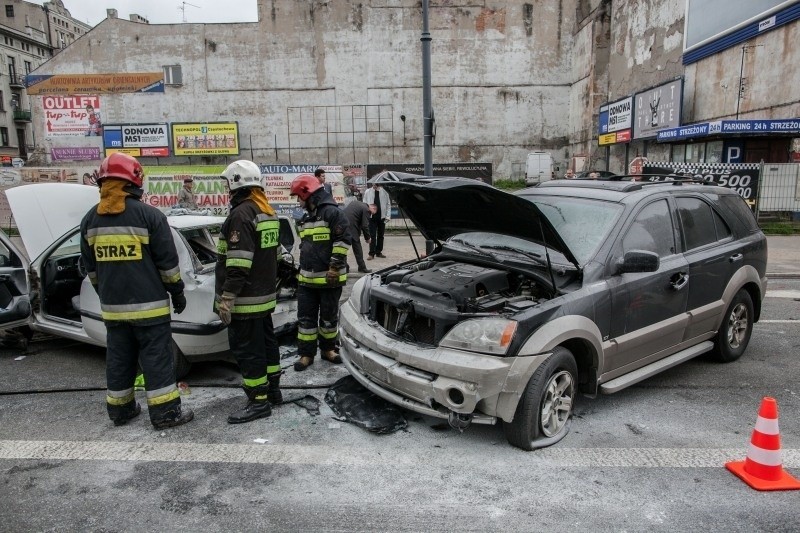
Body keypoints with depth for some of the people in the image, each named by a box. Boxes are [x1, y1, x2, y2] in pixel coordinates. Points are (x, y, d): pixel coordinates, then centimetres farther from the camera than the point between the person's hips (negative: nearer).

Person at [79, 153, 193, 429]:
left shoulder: (90, 219, 7)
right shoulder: (149, 214, -11)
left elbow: (90, 267, 14)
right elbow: (168, 262, -9)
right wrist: (177, 293, 2)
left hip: (112, 305, 5)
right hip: (148, 304, -5)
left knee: (118, 358, 15)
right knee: (156, 358, 0)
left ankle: (119, 409, 26)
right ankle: (165, 413, 5)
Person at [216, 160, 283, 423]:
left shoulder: (241, 214, -18)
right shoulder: (268, 212, 13)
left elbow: (238, 263, -24)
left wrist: (226, 297, -22)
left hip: (246, 298, -10)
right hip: (265, 294, 10)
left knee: (247, 349, -2)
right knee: (266, 341, 17)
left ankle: (259, 401, 5)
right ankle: (273, 390, 28)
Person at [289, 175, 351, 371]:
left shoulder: (332, 213, -11)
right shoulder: (305, 218, 16)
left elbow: (343, 241, -16)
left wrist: (335, 268, -19)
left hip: (329, 278, -7)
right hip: (307, 278, 7)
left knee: (329, 316, 8)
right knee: (306, 317, 8)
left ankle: (328, 349, 26)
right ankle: (306, 354, 17)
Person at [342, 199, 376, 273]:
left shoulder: (355, 202, 20)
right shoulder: (366, 210, -5)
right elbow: (365, 226, -8)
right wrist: (367, 238, 5)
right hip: (351, 228, -7)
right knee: (357, 248, 4)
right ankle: (362, 267, 11)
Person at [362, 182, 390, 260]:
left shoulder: (384, 192, 2)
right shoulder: (367, 192, 3)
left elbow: (388, 205, 3)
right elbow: (364, 204, 4)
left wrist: (387, 216, -5)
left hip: (382, 217, 1)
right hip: (372, 217, -1)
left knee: (380, 235, 9)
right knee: (372, 236, -3)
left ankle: (379, 252, 19)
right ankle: (371, 253, -1)